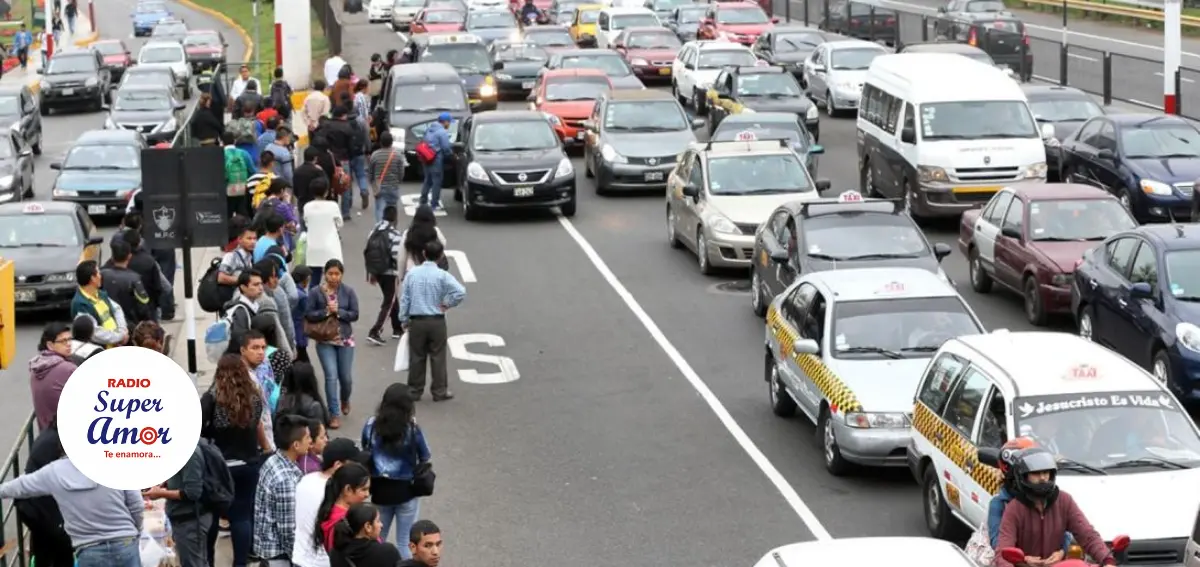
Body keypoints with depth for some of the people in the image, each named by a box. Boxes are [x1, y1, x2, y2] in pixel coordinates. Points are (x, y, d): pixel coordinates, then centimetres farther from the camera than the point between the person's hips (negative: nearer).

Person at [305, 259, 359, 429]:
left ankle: (344, 400, 43)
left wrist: (338, 311, -20)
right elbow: (308, 315, -7)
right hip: (325, 341, -1)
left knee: (346, 377, 10)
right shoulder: (316, 292, -7)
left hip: (345, 339, 1)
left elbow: (355, 314, -5)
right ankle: (334, 414, -2)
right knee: (331, 376, -10)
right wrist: (326, 311, -20)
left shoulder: (348, 291, -5)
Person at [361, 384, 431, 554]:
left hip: (379, 488, 3)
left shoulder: (371, 425, -10)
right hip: (406, 489, -3)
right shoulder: (412, 429, -18)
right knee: (405, 541, 10)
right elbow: (425, 458, -4)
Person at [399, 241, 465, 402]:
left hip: (417, 322, 2)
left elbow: (404, 298, 1)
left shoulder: (412, 273, -2)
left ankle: (415, 391, 17)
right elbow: (461, 292, -22)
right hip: (437, 322, -2)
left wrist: (404, 320, 10)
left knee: (417, 357, 11)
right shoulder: (442, 275, -10)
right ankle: (439, 392, 10)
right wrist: (447, 304, -7)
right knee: (438, 357, 6)